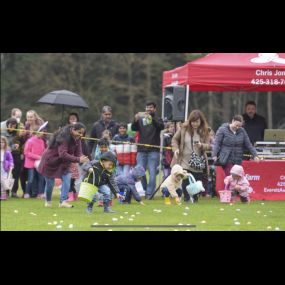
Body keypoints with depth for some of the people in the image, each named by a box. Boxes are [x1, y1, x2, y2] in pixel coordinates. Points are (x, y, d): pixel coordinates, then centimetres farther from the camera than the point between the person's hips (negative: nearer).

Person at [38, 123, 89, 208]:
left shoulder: (77, 139, -8)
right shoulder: (64, 137, -33)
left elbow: (78, 153, -9)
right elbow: (63, 154, -43)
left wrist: (83, 159, -33)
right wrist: (78, 159, -51)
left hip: (63, 162, 6)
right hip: (51, 161, -6)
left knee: (67, 179, -13)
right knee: (50, 183, 5)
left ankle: (63, 201, -14)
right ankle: (48, 201, 28)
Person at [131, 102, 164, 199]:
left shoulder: (157, 120, 9)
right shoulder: (141, 120, 14)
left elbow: (161, 126, -11)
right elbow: (133, 128, 0)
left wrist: (151, 118, -26)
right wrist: (135, 120, -21)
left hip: (153, 151, -2)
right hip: (141, 150, 2)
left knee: (152, 172, -7)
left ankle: (149, 193, -4)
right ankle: (144, 190, 13)